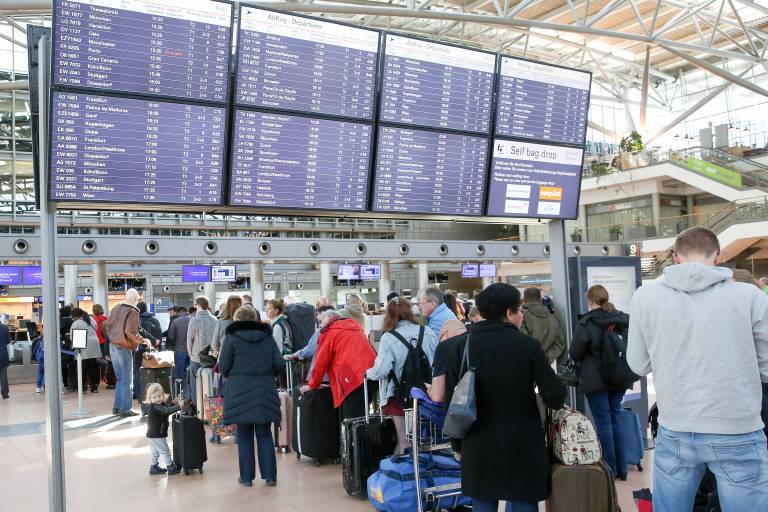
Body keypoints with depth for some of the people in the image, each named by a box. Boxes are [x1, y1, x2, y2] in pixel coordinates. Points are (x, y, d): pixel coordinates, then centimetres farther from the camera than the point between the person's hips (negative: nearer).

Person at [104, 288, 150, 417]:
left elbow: (107, 324, 13)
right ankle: (125, 409, 4)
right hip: (124, 348, -8)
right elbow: (130, 332, -23)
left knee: (120, 378, 17)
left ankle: (117, 407, 19)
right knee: (127, 380, 1)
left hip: (113, 345, 8)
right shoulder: (132, 312, -15)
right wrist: (143, 341, -11)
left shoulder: (116, 308, 7)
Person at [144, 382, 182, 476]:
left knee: (155, 452, 21)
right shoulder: (155, 407, -26)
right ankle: (170, 467, 8)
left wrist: (173, 403, 2)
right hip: (157, 435, -10)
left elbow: (167, 408, 19)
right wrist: (179, 407, -44)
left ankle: (154, 467, 32)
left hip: (153, 434, 10)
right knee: (165, 451, 0)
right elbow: (167, 411, -38)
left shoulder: (160, 405, 4)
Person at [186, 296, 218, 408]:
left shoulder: (194, 321, -12)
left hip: (197, 359, -3)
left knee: (196, 387, 7)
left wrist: (191, 355, 11)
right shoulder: (215, 320, -3)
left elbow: (189, 341, -4)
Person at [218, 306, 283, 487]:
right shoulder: (268, 338, 7)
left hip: (240, 392, -2)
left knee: (244, 436, 9)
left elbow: (223, 367, -5)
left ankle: (246, 476, 14)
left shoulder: (231, 338, -3)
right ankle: (270, 476, 12)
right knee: (265, 434, 11)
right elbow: (279, 365, 0)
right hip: (265, 392, 3)